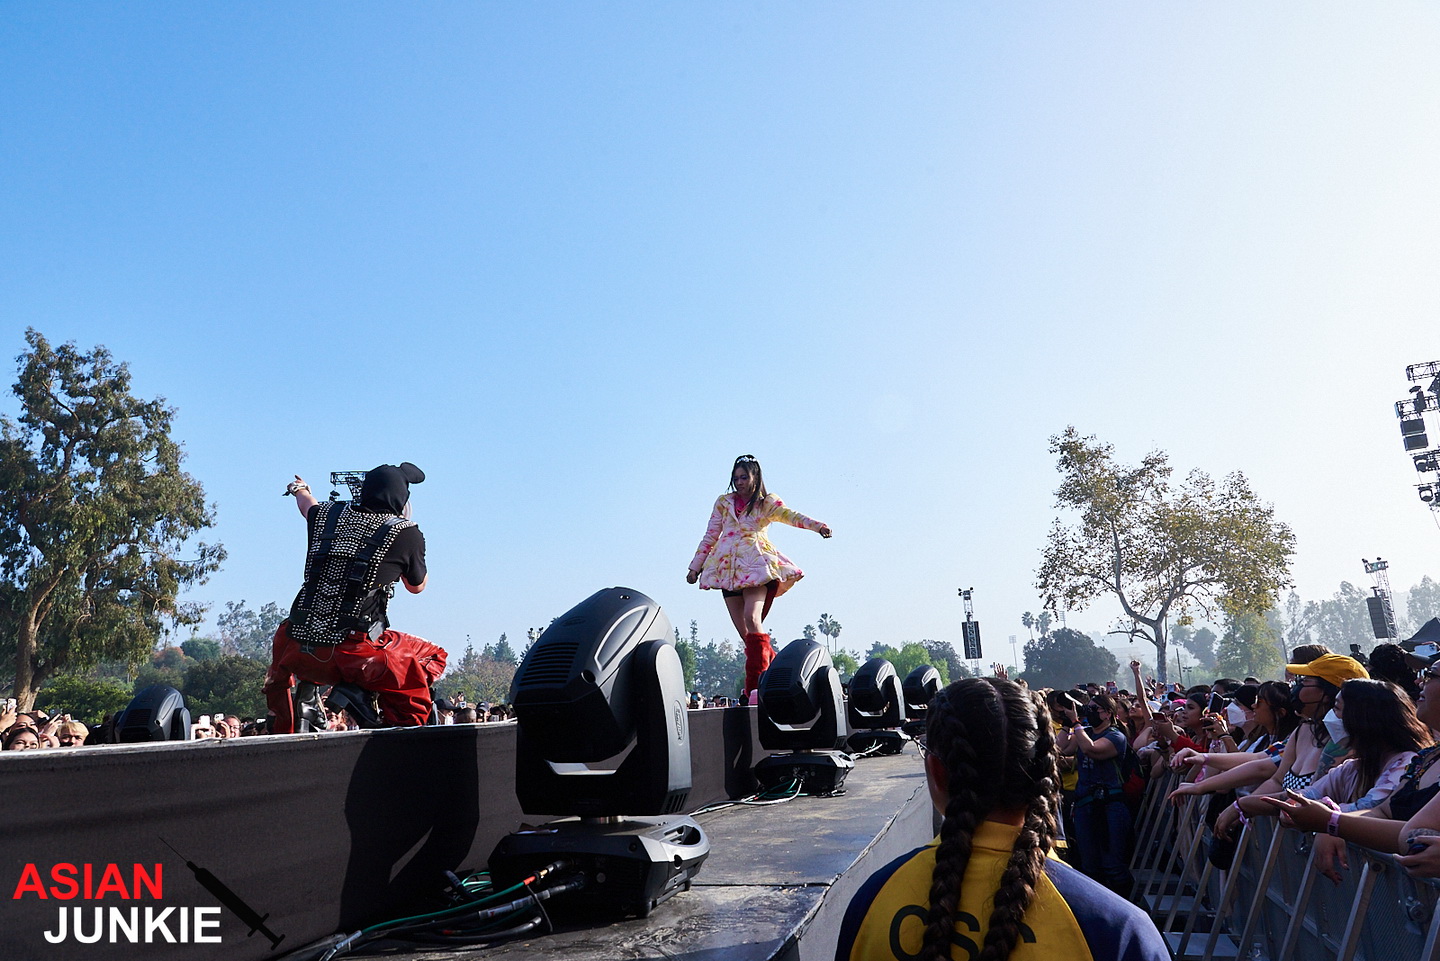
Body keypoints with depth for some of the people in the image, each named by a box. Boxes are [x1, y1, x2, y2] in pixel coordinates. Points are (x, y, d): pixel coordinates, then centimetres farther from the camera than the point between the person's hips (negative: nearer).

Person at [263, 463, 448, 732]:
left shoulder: (327, 514, 10)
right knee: (432, 658, 14)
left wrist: (300, 489, 60)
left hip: (298, 651, 5)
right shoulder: (405, 533, -1)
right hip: (354, 655, -5)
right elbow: (417, 586, 17)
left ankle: (281, 734, 45)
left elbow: (307, 505, 36)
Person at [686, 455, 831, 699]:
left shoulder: (767, 502, 11)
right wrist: (696, 566, 18)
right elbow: (710, 536, 21)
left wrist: (817, 526, -24)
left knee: (752, 618, -22)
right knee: (743, 630, -2)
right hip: (728, 566, 4)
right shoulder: (724, 502, 19)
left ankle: (756, 686, -23)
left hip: (755, 563, -4)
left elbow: (791, 516, -6)